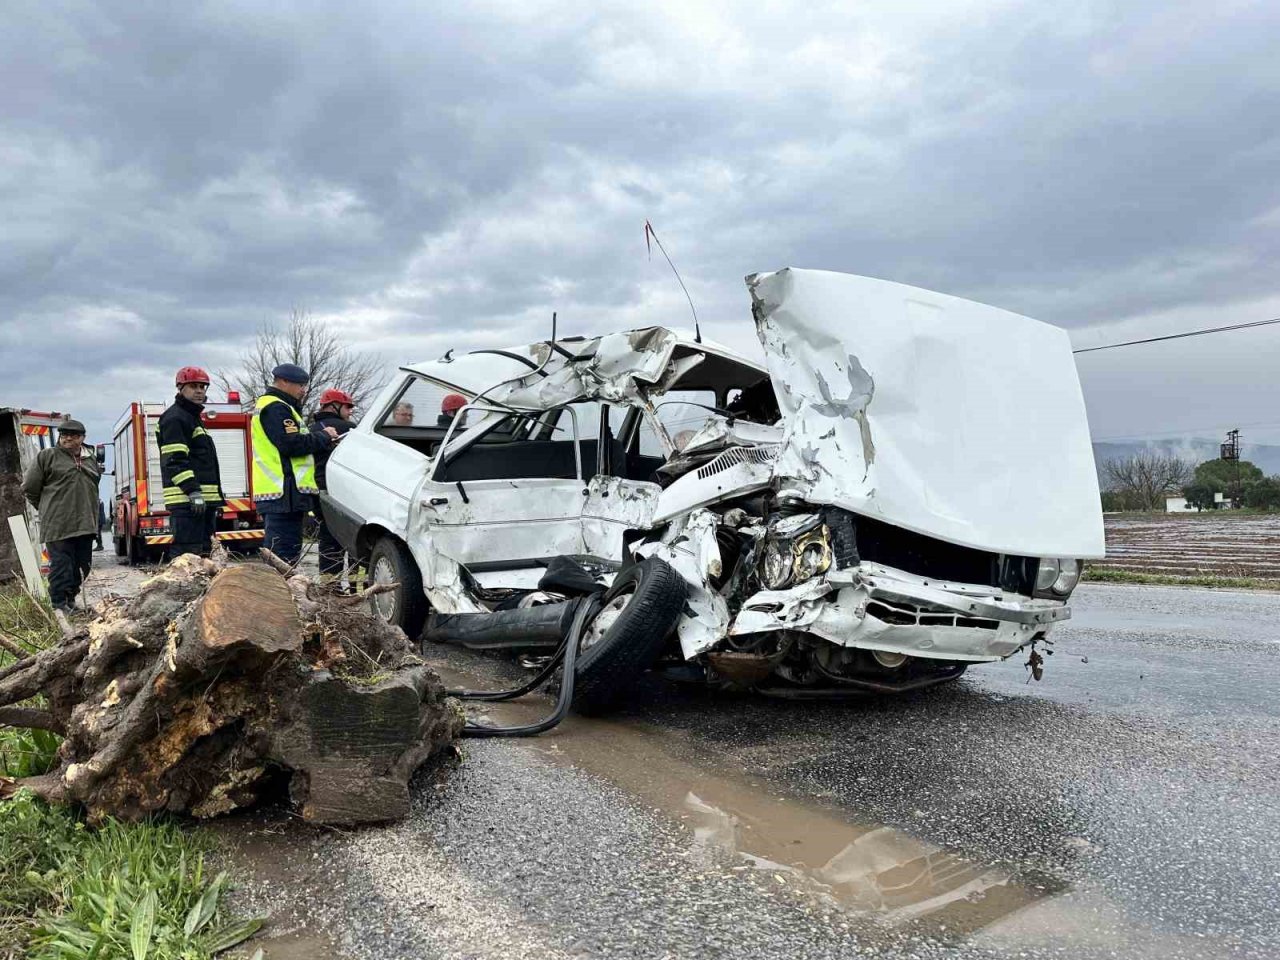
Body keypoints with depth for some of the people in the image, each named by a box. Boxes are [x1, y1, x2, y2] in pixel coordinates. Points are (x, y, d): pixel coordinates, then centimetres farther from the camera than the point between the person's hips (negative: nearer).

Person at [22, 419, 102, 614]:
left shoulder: (91, 459, 16)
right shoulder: (47, 456, -1)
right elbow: (29, 488, 2)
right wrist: (48, 509, 8)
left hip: (85, 524, 6)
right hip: (59, 525, -6)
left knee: (83, 565, 10)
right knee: (61, 564, -6)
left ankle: (71, 599, 24)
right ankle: (59, 605, -1)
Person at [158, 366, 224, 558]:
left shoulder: (193, 417, 25)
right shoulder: (174, 418, -7)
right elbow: (175, 460, -17)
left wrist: (216, 498, 25)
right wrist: (192, 491, -24)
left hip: (203, 499, 10)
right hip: (186, 499, -10)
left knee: (204, 551, 13)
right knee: (186, 554, -14)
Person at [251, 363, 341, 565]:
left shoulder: (269, 406, 25)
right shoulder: (276, 408, -10)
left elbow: (289, 444, 24)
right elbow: (291, 445, -20)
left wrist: (324, 441, 9)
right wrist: (323, 436, -7)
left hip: (275, 492, 11)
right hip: (284, 493, -11)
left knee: (276, 551, 14)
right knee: (284, 555, -11)